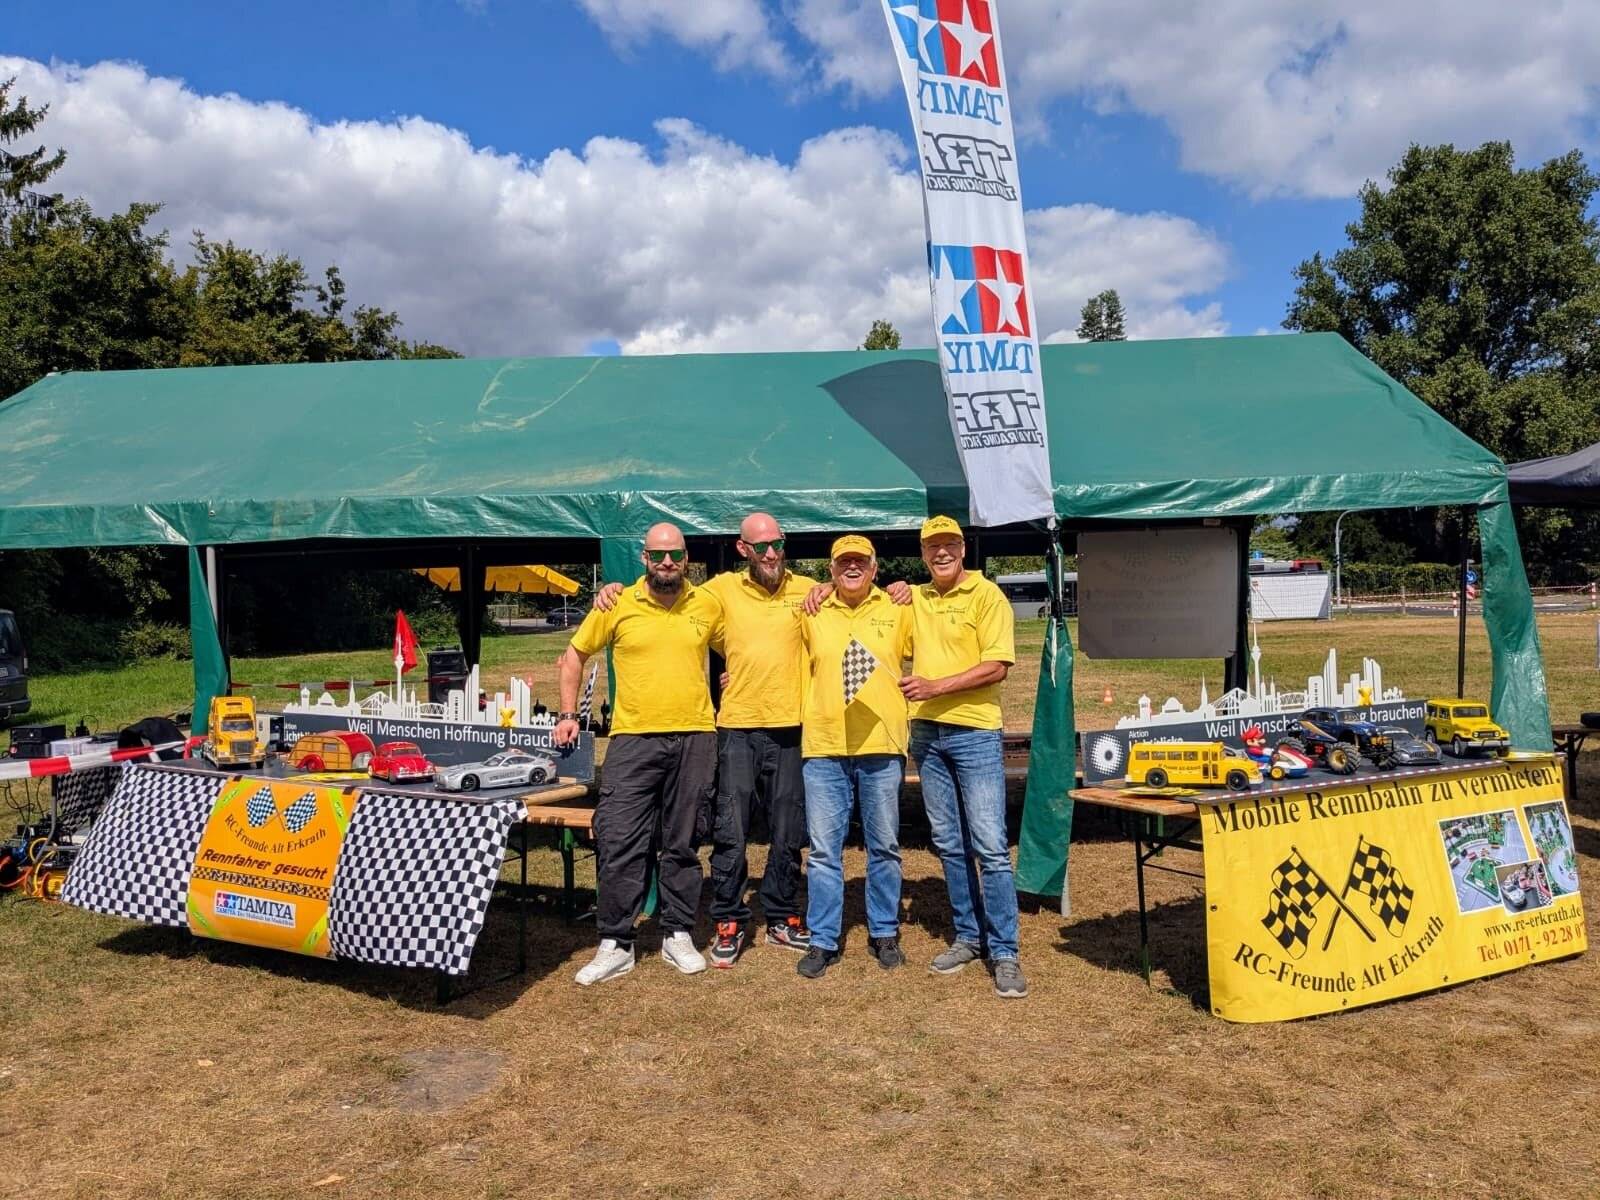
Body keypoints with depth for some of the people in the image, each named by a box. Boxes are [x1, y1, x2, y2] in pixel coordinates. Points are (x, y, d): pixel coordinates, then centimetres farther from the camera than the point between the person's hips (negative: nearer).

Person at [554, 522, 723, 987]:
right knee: (618, 841, -4)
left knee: (683, 843, 10)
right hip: (633, 739, -1)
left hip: (694, 738, 1)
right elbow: (574, 654, 10)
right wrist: (568, 713, 5)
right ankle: (615, 945, 8)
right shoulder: (617, 605, -1)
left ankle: (678, 935, 23)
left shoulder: (708, 605, 3)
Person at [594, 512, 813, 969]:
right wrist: (615, 589, 0)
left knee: (788, 833, 10)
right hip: (737, 728, -1)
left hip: (789, 729, 1)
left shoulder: (805, 590, 5)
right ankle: (729, 923, 17)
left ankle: (782, 918, 26)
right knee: (729, 833, 1)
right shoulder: (722, 588, 4)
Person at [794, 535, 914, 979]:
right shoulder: (811, 615, 7)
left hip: (882, 746, 0)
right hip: (823, 746, 1)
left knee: (884, 846, 10)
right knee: (823, 849, 4)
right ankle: (823, 940, 14)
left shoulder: (897, 611, 5)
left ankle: (884, 933, 24)